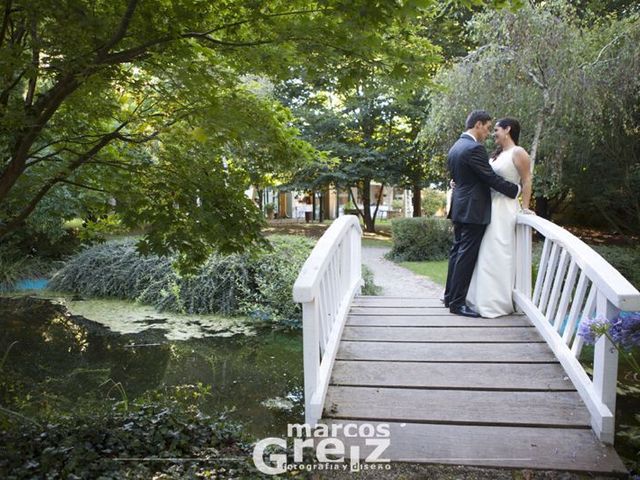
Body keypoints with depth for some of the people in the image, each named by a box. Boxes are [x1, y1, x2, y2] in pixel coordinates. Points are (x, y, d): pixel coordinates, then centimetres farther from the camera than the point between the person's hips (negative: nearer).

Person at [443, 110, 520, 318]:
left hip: (460, 207, 10)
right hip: (473, 209, -10)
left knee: (457, 251, 14)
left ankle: (450, 295, 21)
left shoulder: (455, 147, 13)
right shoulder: (474, 148, -17)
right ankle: (457, 302, 0)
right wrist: (516, 190, -4)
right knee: (467, 255, -5)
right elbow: (492, 178, -16)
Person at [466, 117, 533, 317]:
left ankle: (498, 302, 5)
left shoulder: (518, 153, -5)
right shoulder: (497, 155, 16)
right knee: (486, 254, 8)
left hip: (504, 210, -8)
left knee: (498, 254, -5)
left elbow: (527, 182, -7)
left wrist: (525, 208, -13)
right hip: (489, 208, 8)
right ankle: (485, 298, 17)